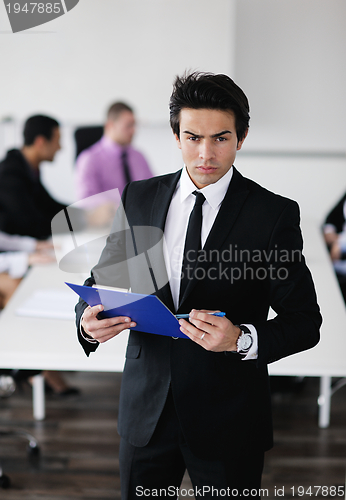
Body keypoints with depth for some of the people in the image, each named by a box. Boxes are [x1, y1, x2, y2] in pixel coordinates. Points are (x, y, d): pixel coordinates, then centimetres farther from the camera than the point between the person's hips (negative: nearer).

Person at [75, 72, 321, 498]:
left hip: (228, 416, -3)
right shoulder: (138, 198, 3)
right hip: (146, 410, 3)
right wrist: (89, 321, -14)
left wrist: (242, 339, -26)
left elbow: (305, 322, -7)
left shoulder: (273, 214, -8)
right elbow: (102, 281, 9)